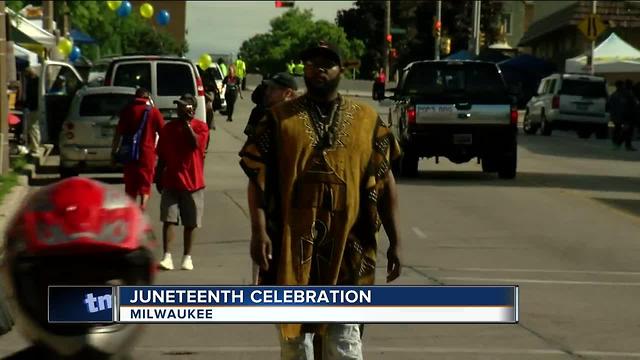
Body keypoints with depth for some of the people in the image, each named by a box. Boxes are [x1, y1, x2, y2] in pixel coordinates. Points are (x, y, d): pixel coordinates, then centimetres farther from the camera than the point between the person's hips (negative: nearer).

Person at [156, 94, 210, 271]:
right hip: (171, 182, 2)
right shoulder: (168, 128, 6)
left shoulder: (200, 127, -3)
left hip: (193, 183, -2)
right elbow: (162, 157, 11)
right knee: (168, 220, -7)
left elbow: (196, 143, -23)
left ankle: (187, 257, 16)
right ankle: (167, 257, -9)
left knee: (190, 223, 5)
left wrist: (187, 123, -19)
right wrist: (158, 178, 10)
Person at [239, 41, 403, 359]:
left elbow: (385, 181, 8)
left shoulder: (367, 120, 7)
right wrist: (259, 231, -11)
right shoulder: (279, 118, 5)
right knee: (293, 331, 9)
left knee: (344, 333, -3)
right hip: (292, 242, 1)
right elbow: (258, 177, 1)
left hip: (347, 244, 0)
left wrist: (394, 242, 4)